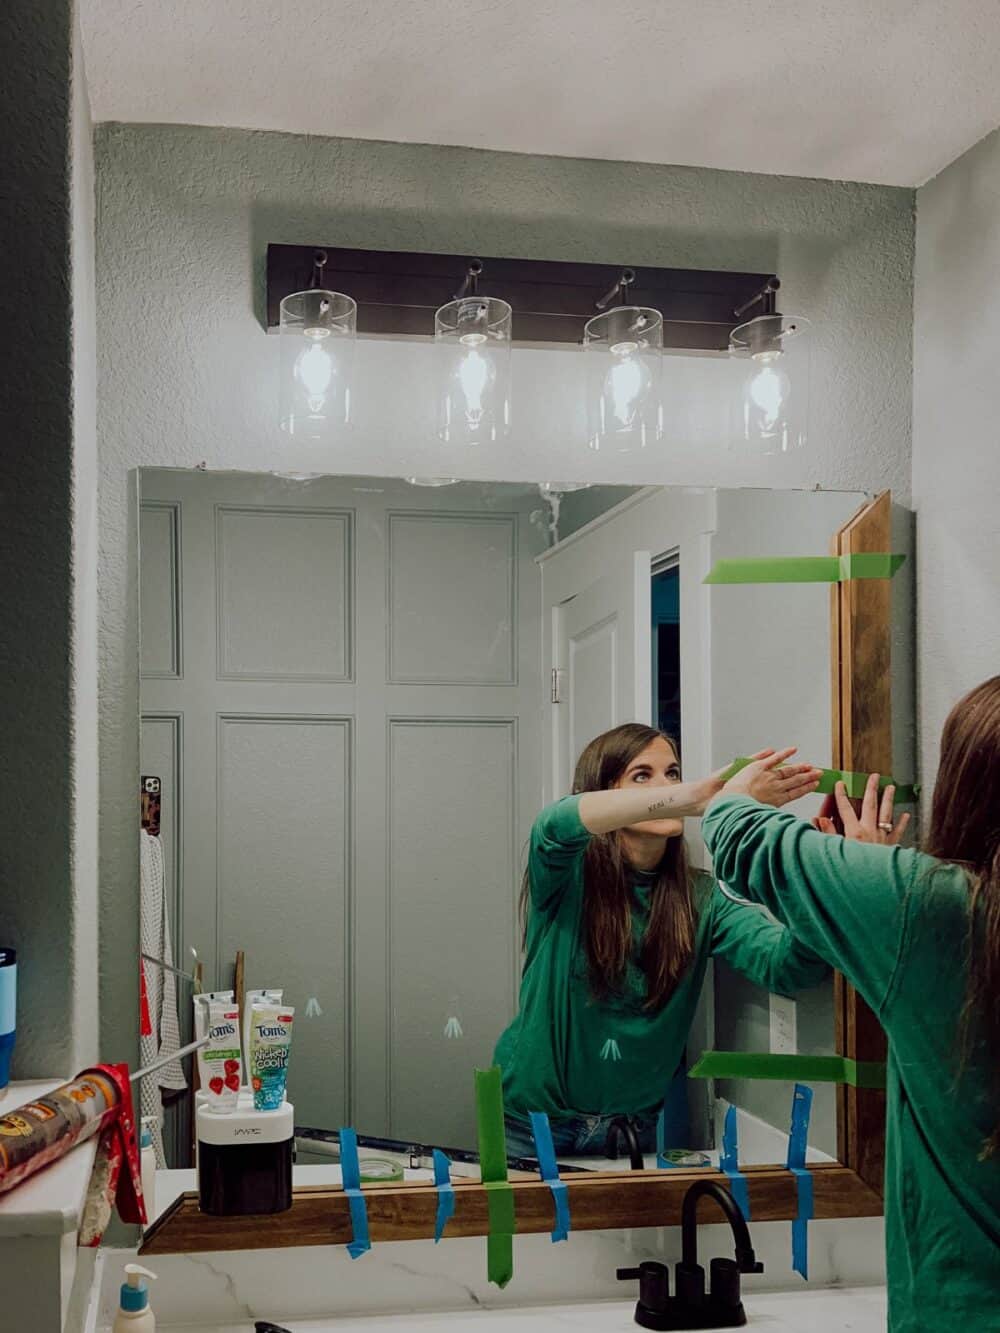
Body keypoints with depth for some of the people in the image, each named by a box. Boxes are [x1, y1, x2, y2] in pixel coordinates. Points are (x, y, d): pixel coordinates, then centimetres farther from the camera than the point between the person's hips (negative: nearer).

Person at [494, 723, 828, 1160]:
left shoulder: (702, 897, -6)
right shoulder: (566, 878, -13)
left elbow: (788, 967, -22)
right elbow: (559, 824, -37)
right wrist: (697, 797, -50)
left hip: (641, 1123, 2)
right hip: (535, 1121, -2)